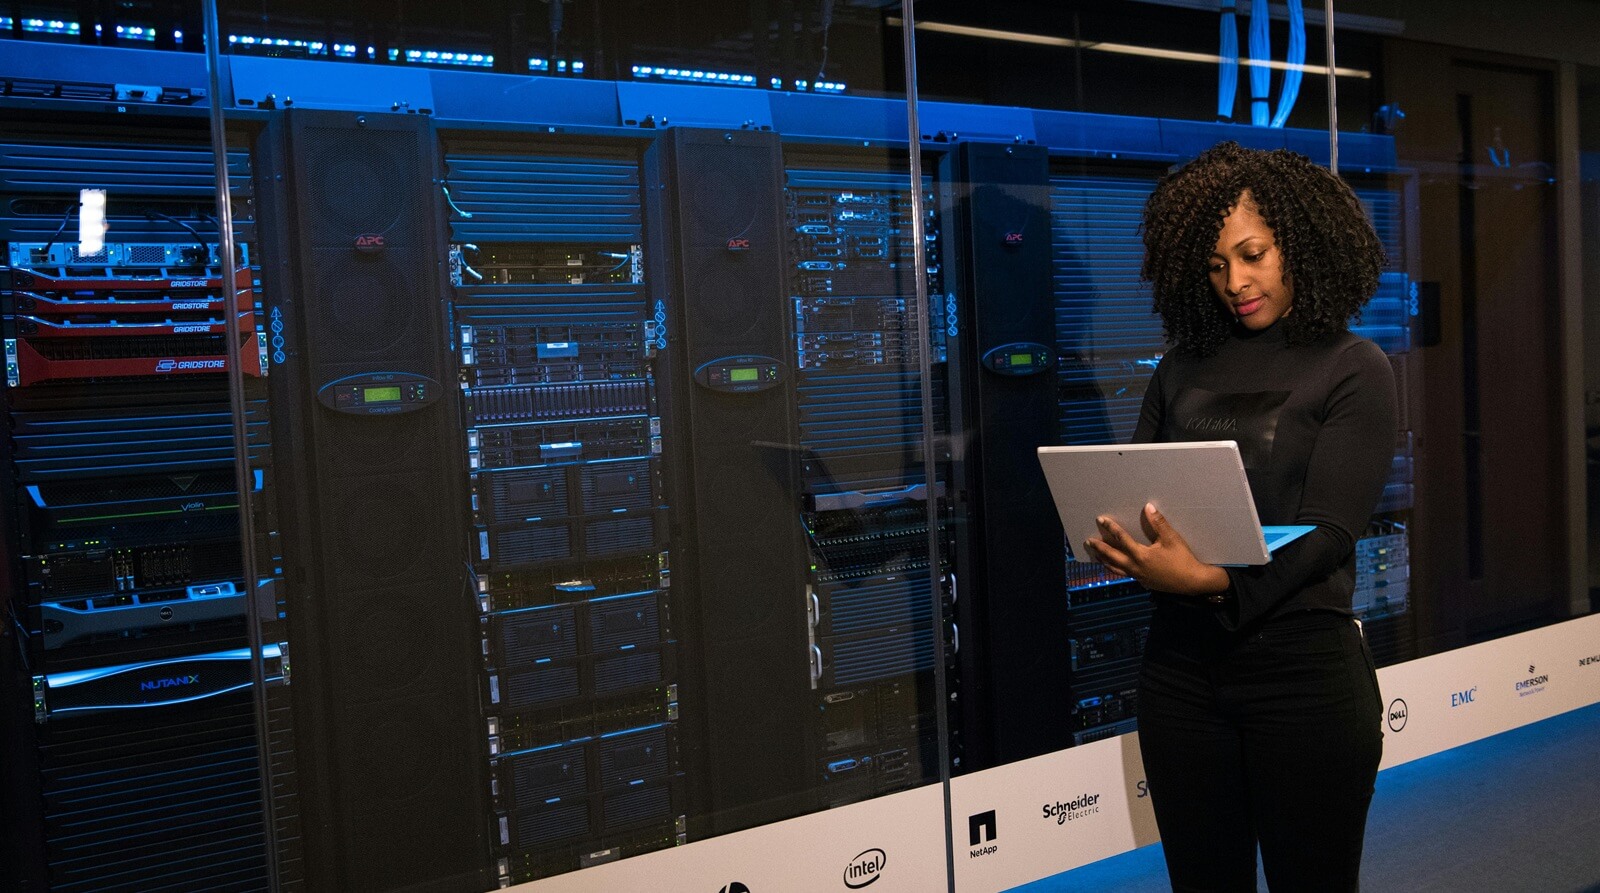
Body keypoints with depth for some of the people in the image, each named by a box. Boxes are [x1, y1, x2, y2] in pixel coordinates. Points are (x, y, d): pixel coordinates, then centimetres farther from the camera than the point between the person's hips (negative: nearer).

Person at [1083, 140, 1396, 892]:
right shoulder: (1182, 368, 11)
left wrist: (1212, 579, -27)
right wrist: (1117, 543, -16)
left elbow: (1327, 533, -11)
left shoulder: (1351, 370, -1)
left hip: (1301, 662, -3)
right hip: (1181, 660, 4)